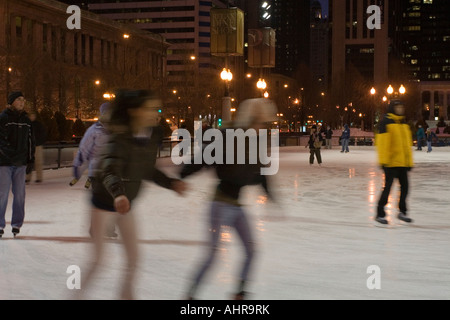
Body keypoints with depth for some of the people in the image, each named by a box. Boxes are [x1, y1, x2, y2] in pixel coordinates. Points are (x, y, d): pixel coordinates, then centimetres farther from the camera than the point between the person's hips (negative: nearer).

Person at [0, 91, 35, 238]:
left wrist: (30, 160, 11)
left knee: (19, 194, 6)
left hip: (21, 163, 5)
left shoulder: (26, 120, 12)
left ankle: (17, 224, 15)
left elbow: (30, 141, 16)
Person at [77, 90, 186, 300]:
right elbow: (109, 171, -43)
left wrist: (171, 183, -2)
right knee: (97, 260, 1)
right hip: (104, 202, -6)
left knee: (133, 257, 10)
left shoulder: (152, 136, -7)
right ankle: (77, 294, 22)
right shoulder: (120, 138, -28)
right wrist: (118, 194, -62)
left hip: (126, 204, 6)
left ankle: (126, 294, 33)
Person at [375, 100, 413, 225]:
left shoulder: (404, 124, 15)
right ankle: (380, 214, 6)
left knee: (404, 186, 10)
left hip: (403, 163, 7)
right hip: (391, 162, -7)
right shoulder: (386, 122, -8)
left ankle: (402, 212, 25)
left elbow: (408, 143, 19)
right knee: (388, 187, -4)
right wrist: (384, 160, -18)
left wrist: (410, 161, 17)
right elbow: (382, 142, -14)